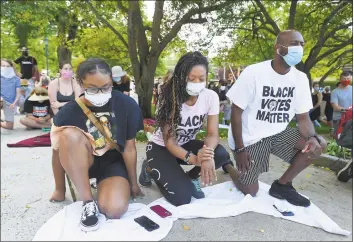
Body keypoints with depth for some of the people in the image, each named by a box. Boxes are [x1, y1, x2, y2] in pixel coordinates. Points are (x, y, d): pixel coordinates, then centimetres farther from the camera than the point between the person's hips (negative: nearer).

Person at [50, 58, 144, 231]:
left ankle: (103, 186, 11)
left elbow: (129, 147, -9)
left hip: (113, 162, 0)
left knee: (115, 209, -27)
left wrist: (133, 183, 0)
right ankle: (88, 202, -18)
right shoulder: (69, 111, -16)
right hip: (80, 162, 1)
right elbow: (58, 151, -5)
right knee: (70, 134, -32)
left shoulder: (127, 105, -16)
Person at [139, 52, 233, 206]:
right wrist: (194, 159, -42)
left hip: (186, 144, 4)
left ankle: (192, 177, 4)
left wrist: (207, 154, -40)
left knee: (221, 155, -26)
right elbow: (169, 141, -24)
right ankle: (150, 169, 9)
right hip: (161, 147, -3)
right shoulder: (170, 99, -26)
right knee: (181, 197, -19)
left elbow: (213, 134, -16)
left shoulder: (211, 97, -16)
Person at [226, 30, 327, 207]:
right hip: (251, 137, -5)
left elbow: (303, 117, 1)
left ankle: (282, 185, 5)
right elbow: (236, 111, -14)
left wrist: (312, 138, -21)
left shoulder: (300, 78, -2)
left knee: (318, 144, -14)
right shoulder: (253, 73, -18)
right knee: (250, 191, -5)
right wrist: (239, 149, -17)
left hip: (278, 133, 6)